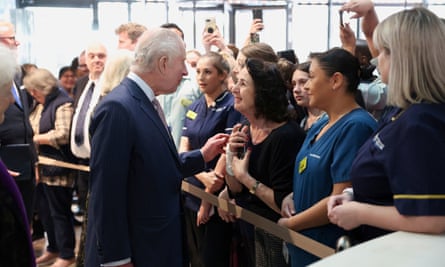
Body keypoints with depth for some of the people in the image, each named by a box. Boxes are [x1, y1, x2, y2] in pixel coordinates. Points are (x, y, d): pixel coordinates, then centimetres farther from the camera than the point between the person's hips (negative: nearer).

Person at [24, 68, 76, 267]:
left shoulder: (63, 104, -14)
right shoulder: (40, 105, 15)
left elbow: (62, 135, -23)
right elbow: (33, 129, 25)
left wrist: (35, 139, -14)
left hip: (57, 169, -9)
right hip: (41, 168, 9)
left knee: (59, 212, 0)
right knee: (45, 210, 15)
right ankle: (53, 249, 29)